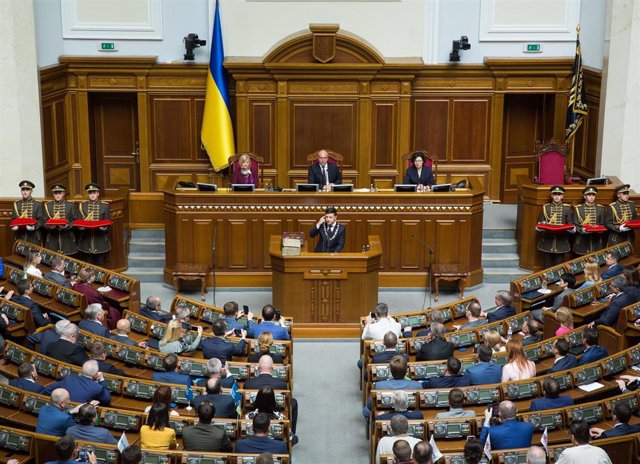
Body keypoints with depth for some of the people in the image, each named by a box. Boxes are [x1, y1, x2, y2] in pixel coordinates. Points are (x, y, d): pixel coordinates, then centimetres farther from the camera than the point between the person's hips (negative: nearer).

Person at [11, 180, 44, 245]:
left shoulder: (38, 204, 5)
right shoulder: (16, 204, 12)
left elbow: (41, 220, -2)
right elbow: (13, 219, 10)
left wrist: (34, 226, -21)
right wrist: (14, 226, -12)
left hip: (34, 237, -2)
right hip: (20, 237, 2)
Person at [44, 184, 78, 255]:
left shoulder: (71, 205, 5)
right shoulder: (47, 205, 8)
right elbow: (45, 222, 8)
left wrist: (67, 225, -16)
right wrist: (50, 225, -14)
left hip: (67, 239, -1)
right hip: (52, 239, 1)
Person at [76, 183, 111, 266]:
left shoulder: (105, 206, 2)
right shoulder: (82, 206, 6)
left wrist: (103, 227, -18)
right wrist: (81, 226, -14)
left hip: (100, 240, -1)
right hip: (86, 240, 1)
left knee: (100, 265, 4)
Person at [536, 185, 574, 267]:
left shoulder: (567, 208, 6)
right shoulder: (545, 208, 7)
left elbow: (570, 225, 6)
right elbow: (540, 223, 6)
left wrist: (572, 229, -16)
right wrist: (539, 228, -16)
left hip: (561, 242, 0)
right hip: (547, 241, 0)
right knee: (548, 266, 3)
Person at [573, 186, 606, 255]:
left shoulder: (600, 208, 9)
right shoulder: (578, 208, 3)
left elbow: (603, 225, 10)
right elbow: (575, 225, 1)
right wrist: (582, 230, -18)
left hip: (596, 242, 2)